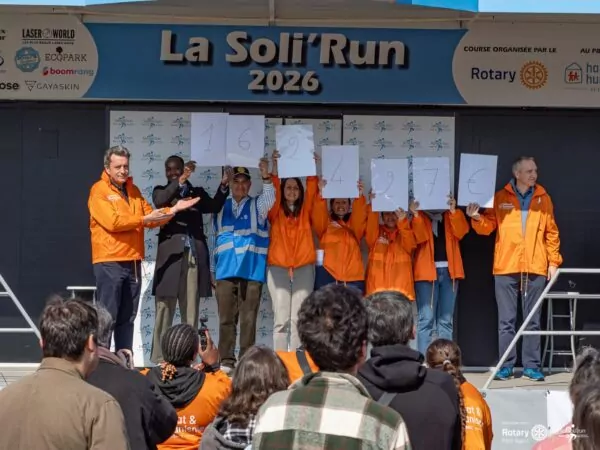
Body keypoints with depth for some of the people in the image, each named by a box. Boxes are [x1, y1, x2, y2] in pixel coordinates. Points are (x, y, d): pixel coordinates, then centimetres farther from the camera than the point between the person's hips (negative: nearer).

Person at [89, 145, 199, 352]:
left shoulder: (133, 190, 16)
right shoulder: (99, 190, -7)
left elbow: (151, 216, 14)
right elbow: (112, 221, -19)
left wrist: (173, 210, 1)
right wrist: (144, 219, -17)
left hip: (133, 262, 7)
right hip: (109, 263, -7)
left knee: (127, 317, 11)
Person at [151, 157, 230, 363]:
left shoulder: (197, 192, 17)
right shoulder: (161, 191, 12)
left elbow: (214, 206, 0)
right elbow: (159, 201, -12)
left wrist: (223, 186, -15)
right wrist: (180, 181, -21)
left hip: (194, 255, 2)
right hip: (170, 254, -2)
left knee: (191, 312, 3)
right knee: (165, 309, -2)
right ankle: (158, 360, -1)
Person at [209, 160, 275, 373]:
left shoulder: (257, 205, 9)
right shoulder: (220, 208, 14)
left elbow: (270, 200, -15)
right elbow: (214, 240, 16)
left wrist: (266, 178, -31)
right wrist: (212, 269, 14)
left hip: (252, 271, -2)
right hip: (226, 270, 2)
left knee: (248, 319, -2)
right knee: (226, 318, 1)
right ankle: (226, 361, 5)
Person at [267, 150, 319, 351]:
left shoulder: (305, 211, 13)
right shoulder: (276, 212, 9)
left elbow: (312, 190, 1)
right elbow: (273, 192, -6)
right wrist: (275, 166, -17)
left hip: (304, 267, 1)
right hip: (278, 266, -1)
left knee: (299, 318, -2)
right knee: (281, 318, -5)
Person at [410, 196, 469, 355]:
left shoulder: (451, 215, 15)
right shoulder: (420, 216, 9)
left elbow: (461, 232, -4)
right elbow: (419, 237, -8)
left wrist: (453, 211, -13)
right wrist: (416, 214, -17)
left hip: (449, 270, 3)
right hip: (427, 271, -3)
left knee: (446, 320, 4)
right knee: (426, 319, -9)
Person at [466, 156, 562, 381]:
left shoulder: (543, 198, 7)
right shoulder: (500, 198, 4)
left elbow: (551, 232, 8)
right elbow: (488, 227, 4)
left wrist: (553, 261, 3)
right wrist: (477, 218, -16)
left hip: (535, 268, 1)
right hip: (506, 267, -1)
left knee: (533, 319, 4)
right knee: (506, 320, 1)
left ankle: (531, 365, 9)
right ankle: (506, 365, 7)